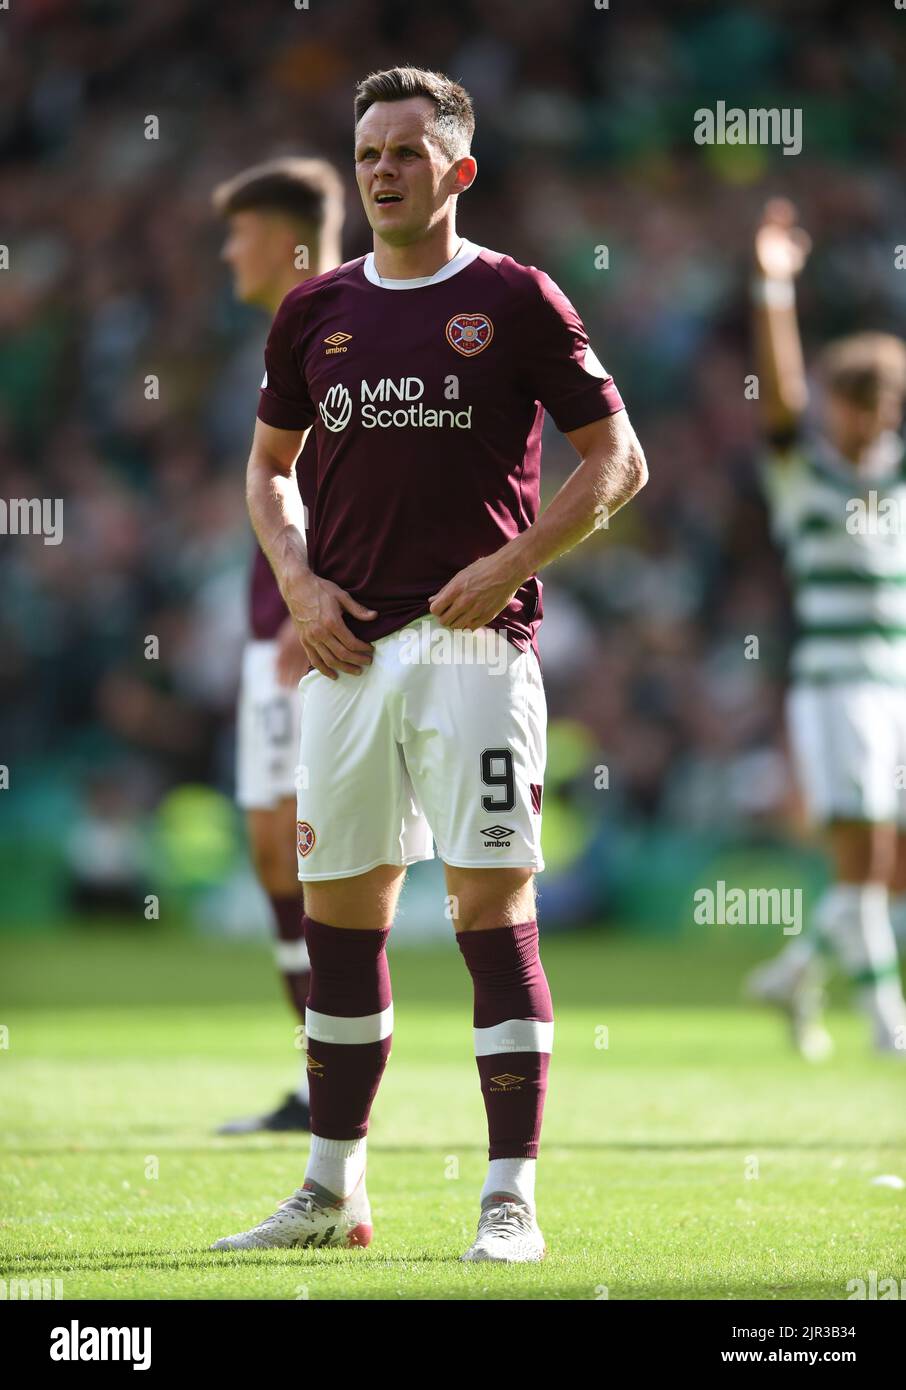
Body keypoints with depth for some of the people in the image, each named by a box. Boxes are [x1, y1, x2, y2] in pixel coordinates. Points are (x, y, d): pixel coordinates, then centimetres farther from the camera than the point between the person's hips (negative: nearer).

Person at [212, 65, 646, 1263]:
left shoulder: (513, 301, -1)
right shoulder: (315, 313, 11)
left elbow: (617, 460, 0)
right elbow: (269, 467, 22)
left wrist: (512, 565, -10)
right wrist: (298, 582, 4)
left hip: (473, 640, -5)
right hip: (347, 649, 5)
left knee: (493, 905, -8)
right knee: (339, 909, 9)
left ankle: (512, 1199, -5)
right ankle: (335, 1193, 18)